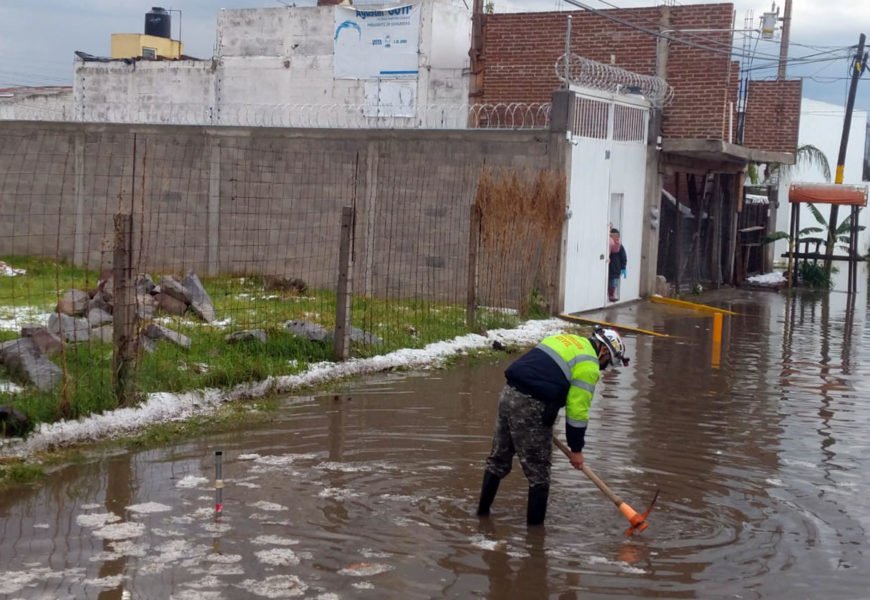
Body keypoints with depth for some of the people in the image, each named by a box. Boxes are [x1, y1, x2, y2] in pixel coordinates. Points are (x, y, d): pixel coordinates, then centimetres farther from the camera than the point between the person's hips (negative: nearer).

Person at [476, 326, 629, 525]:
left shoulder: (565, 339, 20)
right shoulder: (589, 365, -4)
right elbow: (578, 409, -7)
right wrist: (576, 449, 3)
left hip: (509, 393, 8)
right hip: (531, 407, -8)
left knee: (498, 459, 22)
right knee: (538, 473, 6)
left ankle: (483, 510, 33)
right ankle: (535, 524, 13)